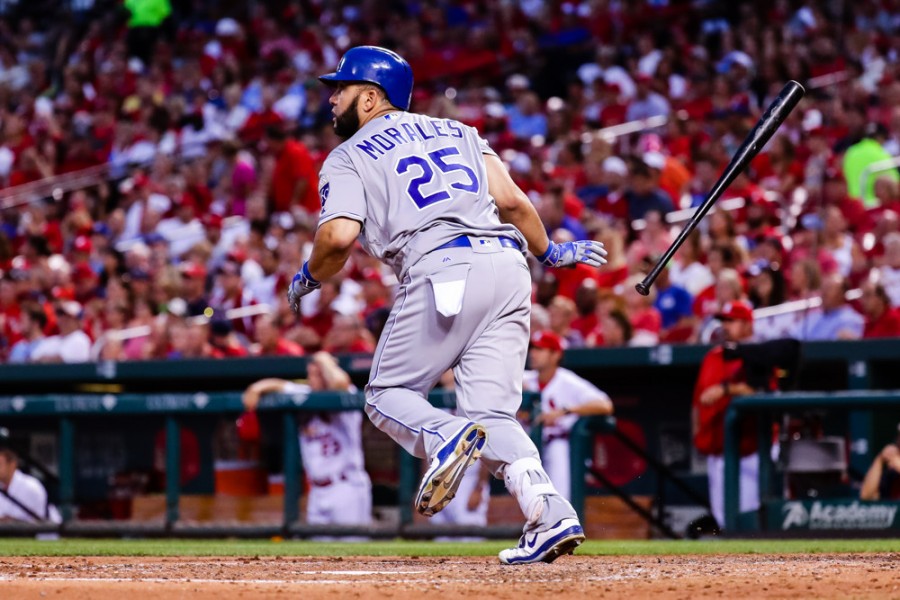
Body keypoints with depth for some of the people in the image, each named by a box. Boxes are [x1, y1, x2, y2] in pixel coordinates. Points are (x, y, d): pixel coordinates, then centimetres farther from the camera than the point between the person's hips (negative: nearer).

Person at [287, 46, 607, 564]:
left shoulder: (349, 157, 13)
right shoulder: (457, 131, 26)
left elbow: (339, 235, -4)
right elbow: (512, 200, 12)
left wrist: (309, 279, 16)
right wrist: (549, 252, 27)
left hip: (442, 271, -5)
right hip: (508, 263, 5)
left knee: (388, 395, 11)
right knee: (491, 412, 6)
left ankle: (445, 437, -22)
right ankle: (551, 513, -16)